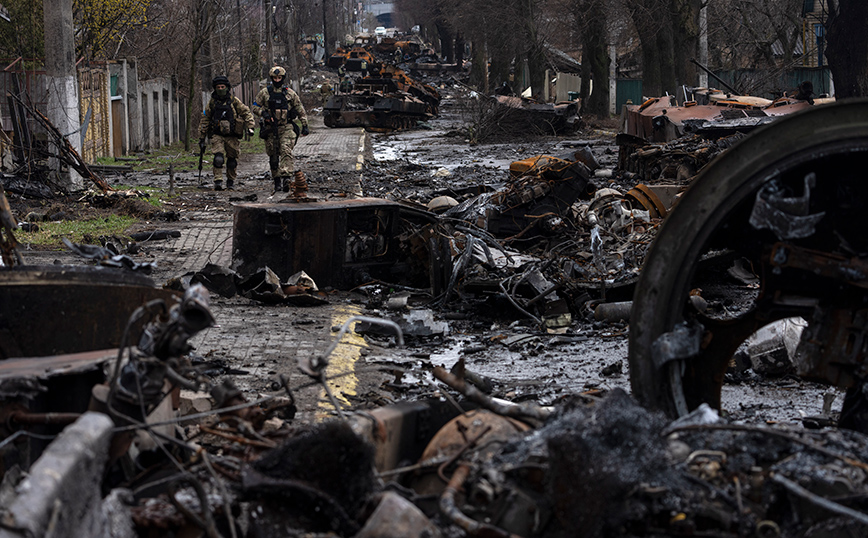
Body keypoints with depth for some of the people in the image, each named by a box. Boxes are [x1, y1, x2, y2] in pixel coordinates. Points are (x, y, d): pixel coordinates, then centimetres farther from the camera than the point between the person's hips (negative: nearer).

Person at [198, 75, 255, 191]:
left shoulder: (234, 101, 1)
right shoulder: (212, 102, 5)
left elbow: (246, 113, 5)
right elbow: (204, 120, 11)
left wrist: (250, 127, -10)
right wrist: (201, 138, 10)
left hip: (232, 136, 0)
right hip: (217, 135, 0)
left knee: (232, 161, 7)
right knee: (218, 158, -19)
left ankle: (231, 181, 25)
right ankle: (218, 182, -18)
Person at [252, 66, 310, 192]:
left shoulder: (290, 93, 5)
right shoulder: (264, 93, 5)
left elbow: (300, 110, 11)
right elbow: (255, 107, 8)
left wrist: (305, 126, 6)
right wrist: (264, 113, -13)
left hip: (286, 128, -2)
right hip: (270, 128, 2)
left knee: (286, 151, -21)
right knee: (273, 156, 6)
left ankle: (286, 177, -31)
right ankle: (277, 181, 16)